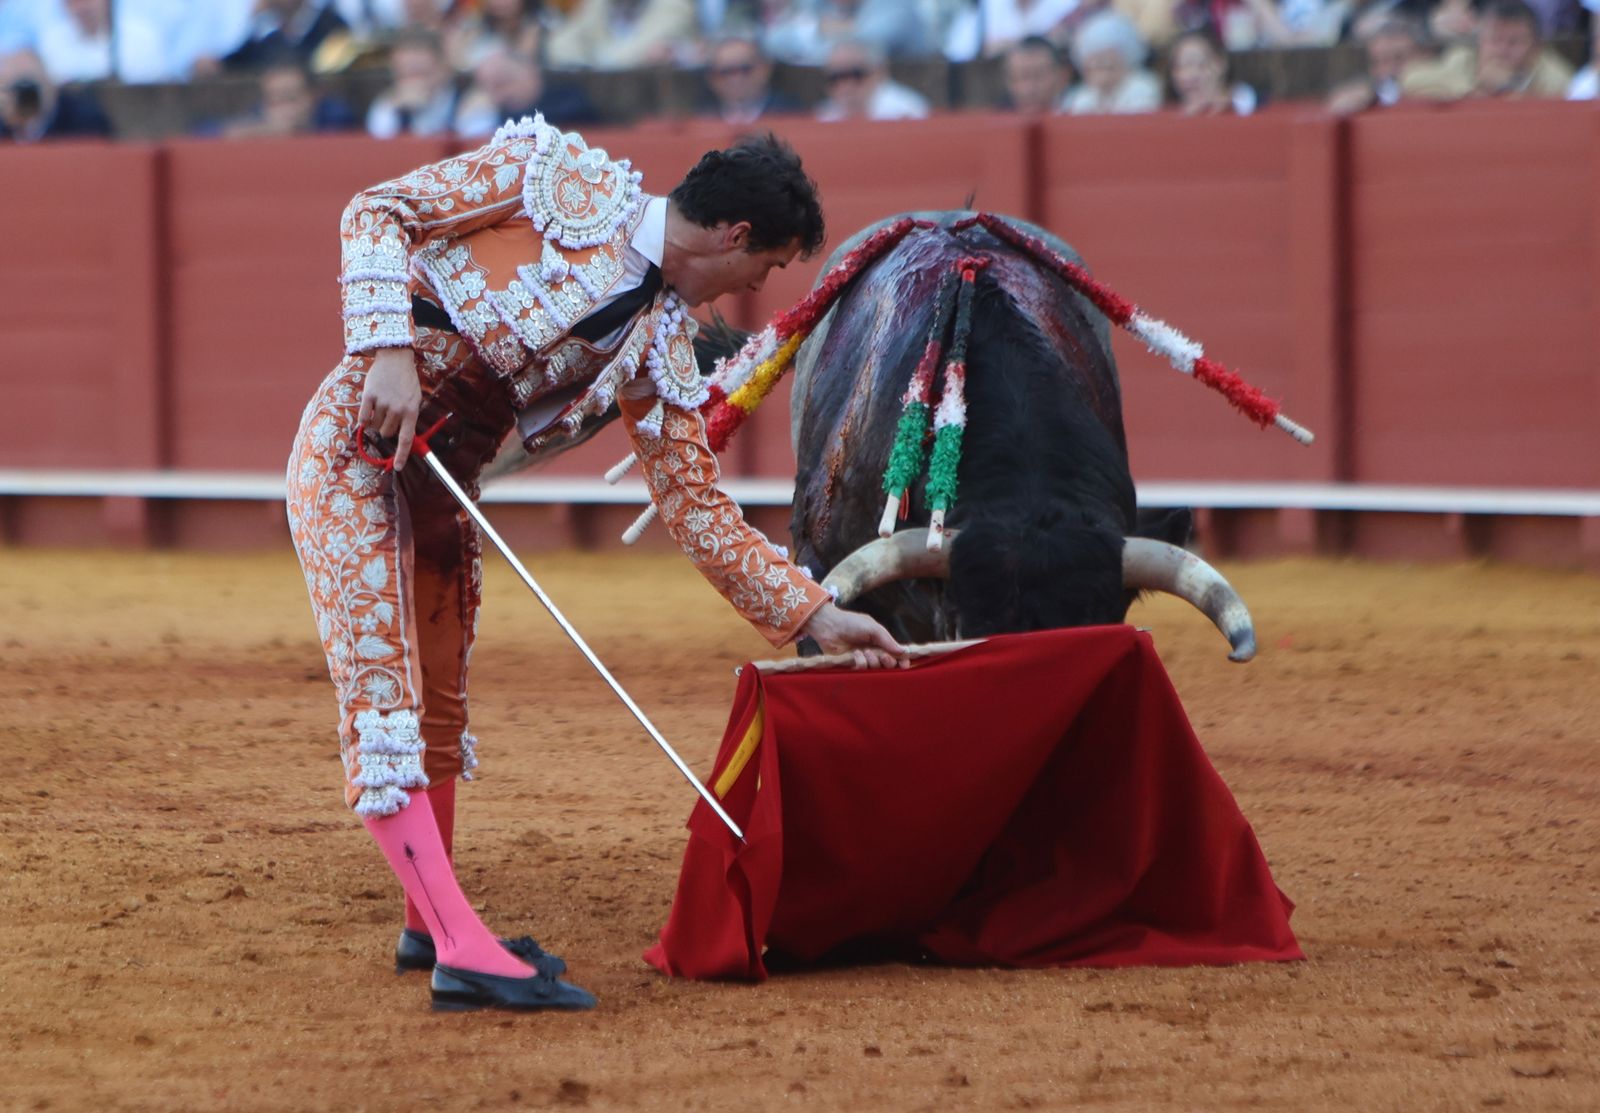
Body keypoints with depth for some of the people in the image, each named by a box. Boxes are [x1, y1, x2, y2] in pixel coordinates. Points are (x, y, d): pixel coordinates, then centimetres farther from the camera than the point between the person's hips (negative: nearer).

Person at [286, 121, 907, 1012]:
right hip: (356, 442, -8)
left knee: (436, 707, 16)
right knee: (383, 696, -13)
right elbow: (376, 212, -11)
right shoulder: (557, 175, -11)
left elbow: (698, 508, 9)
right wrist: (390, 353, -23)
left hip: (441, 485, 8)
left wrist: (818, 616, 5)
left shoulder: (657, 349, 5)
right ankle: (461, 951, -21)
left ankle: (432, 922, 33)